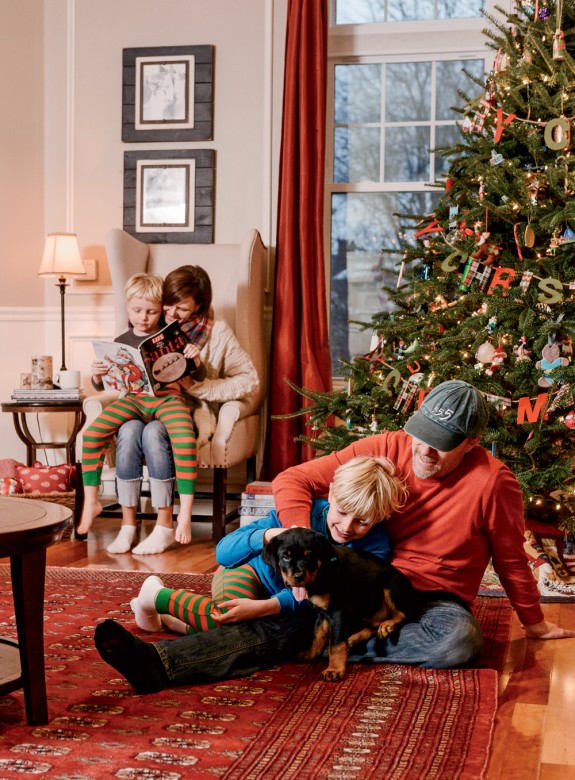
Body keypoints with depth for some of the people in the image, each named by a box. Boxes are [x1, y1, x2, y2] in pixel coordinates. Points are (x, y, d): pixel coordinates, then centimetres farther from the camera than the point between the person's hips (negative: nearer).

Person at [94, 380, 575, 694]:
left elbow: (512, 560, 3)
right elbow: (293, 481, -11)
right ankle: (158, 664, -44)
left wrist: (534, 622, 14)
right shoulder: (385, 450, -8)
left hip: (436, 597, -1)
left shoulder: (492, 482, -13)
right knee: (286, 623, -25)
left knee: (459, 641, -38)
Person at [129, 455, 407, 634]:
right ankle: (157, 596, -10)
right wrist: (268, 536, -37)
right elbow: (224, 550, -18)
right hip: (250, 570, -2)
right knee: (231, 618, -38)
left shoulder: (375, 547, -20)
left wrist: (260, 607, -44)